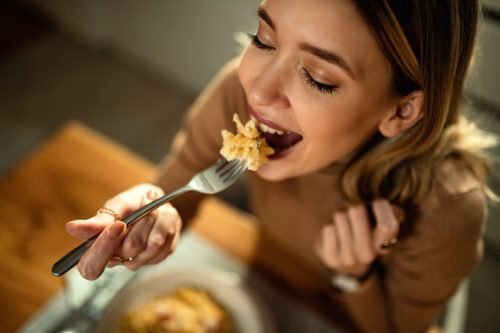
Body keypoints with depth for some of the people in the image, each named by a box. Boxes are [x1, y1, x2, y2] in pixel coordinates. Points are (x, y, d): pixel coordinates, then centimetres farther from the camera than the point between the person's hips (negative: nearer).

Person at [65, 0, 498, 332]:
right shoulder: (242, 88, -31)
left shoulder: (444, 210, -36)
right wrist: (150, 213, -39)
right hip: (262, 284, 1)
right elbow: (172, 190, -18)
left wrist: (354, 277, -35)